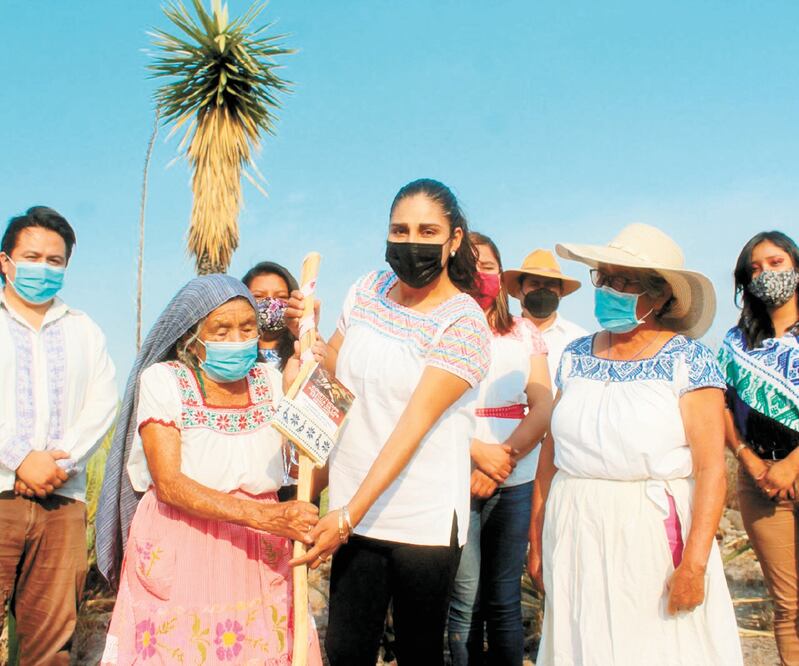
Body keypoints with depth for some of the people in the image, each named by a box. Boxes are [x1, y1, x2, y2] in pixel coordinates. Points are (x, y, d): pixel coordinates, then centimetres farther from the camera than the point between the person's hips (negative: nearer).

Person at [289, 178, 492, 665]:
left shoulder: (464, 322, -11)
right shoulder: (369, 290, 6)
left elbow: (415, 423, -19)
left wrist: (349, 514, -24)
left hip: (424, 521, -4)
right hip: (353, 509, 4)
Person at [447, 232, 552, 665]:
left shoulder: (524, 333, 12)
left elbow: (543, 409, 3)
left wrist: (504, 459, -11)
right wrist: (478, 451, -17)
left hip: (515, 483, 3)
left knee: (504, 600, 7)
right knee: (465, 601, -3)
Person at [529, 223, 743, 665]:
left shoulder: (688, 359, -6)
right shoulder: (575, 356, 8)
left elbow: (711, 467, -12)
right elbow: (551, 453, 11)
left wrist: (694, 563, -18)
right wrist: (536, 538, 9)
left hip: (653, 535, -4)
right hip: (576, 540, 4)